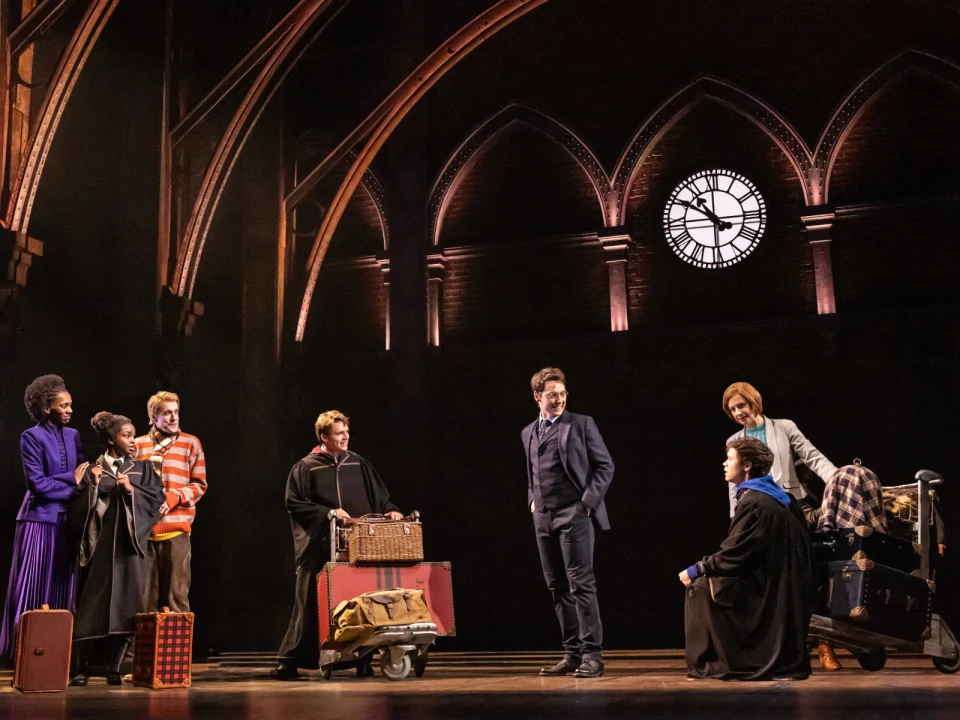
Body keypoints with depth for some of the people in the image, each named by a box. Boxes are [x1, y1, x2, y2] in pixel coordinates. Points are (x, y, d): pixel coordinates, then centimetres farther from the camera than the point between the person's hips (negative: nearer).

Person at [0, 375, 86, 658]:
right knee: (34, 588, -1)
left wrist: (81, 479, -12)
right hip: (40, 519, -5)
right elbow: (37, 482, -14)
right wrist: (71, 481, -10)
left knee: (62, 589, 6)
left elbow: (82, 473, 9)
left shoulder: (73, 435, 11)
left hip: (67, 520, 6)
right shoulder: (32, 437, -6)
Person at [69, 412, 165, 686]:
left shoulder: (143, 469, 11)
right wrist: (93, 486, -15)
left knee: (125, 604, -2)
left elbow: (156, 498, 0)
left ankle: (114, 668, 6)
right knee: (93, 603, -3)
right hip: (99, 544, -1)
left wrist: (132, 490, -12)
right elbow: (80, 509, -1)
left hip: (130, 544, 1)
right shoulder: (94, 470, 5)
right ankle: (83, 667, 6)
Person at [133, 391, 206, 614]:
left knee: (177, 592, -4)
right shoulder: (139, 445, 10)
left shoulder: (190, 443, 4)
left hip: (176, 526, -2)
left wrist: (173, 498, -13)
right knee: (146, 592, 6)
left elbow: (199, 485, 3)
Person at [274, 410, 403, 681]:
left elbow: (379, 496, 15)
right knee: (312, 604, 0)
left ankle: (362, 659, 13)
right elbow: (294, 503, -3)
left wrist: (389, 511, -5)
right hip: (320, 549, -3)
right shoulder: (306, 467, 1)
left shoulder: (359, 463, 11)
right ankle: (289, 661, 10)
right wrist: (328, 513, -11)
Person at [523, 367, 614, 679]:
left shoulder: (581, 424, 0)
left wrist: (589, 501, -9)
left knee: (581, 585, -7)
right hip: (543, 518, 6)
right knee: (558, 588, 8)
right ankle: (572, 653, 14)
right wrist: (533, 501, 10)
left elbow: (605, 466, -1)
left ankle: (592, 654, -2)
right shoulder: (528, 432, 15)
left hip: (574, 515, -5)